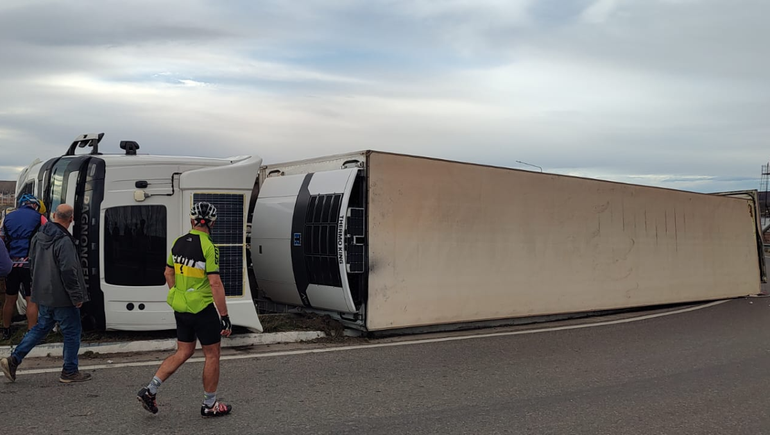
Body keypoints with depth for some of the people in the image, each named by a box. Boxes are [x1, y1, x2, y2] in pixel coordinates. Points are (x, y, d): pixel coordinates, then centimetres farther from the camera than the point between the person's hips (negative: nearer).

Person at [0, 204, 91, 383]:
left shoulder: (38, 236, 6)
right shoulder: (64, 241, -22)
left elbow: (32, 264, 17)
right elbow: (68, 272, -23)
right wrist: (77, 296, -15)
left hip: (43, 294, 8)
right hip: (62, 297, -8)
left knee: (41, 327, 21)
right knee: (71, 332, 5)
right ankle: (69, 372, 13)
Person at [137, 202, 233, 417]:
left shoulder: (178, 243, 4)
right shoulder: (208, 247, -18)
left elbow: (169, 273, 14)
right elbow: (215, 284, -22)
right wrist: (225, 317, -18)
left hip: (181, 308, 7)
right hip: (203, 309, -7)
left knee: (183, 353, 20)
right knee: (212, 355, 9)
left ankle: (150, 390, 14)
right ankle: (209, 404, 19)